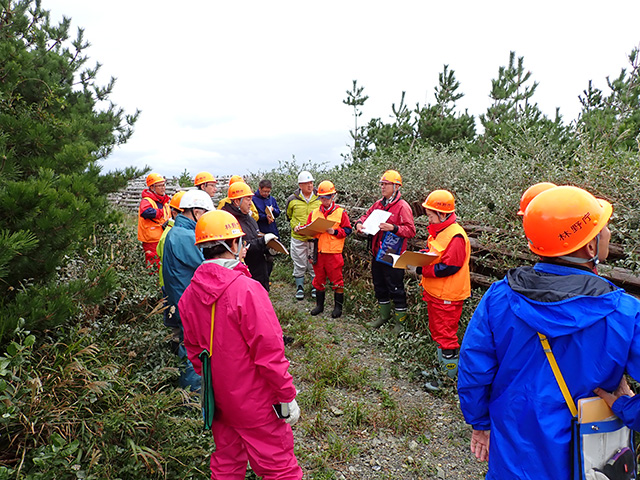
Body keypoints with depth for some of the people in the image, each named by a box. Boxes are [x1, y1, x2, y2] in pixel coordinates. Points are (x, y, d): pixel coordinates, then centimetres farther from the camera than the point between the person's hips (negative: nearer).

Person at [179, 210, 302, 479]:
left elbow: (193, 348, 7)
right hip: (254, 401, -6)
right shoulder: (246, 289, -26)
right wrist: (287, 397, -13)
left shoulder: (190, 293, -4)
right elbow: (269, 351, -24)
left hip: (217, 395, 7)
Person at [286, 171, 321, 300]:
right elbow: (289, 216, 13)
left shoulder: (320, 198, 0)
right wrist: (294, 226, -3)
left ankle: (315, 287, 24)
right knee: (299, 264, 8)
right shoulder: (293, 199, -2)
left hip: (316, 237, 1)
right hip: (298, 238, 0)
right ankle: (299, 288, 24)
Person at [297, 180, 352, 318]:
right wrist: (301, 229, -7)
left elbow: (347, 230, -2)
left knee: (337, 280, 3)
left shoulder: (340, 212, 0)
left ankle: (338, 307, 16)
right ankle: (319, 305, 27)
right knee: (319, 279, 13)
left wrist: (334, 232, -15)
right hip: (318, 251, 4)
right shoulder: (314, 213, 11)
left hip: (334, 252, -4)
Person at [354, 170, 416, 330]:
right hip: (377, 254, 8)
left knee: (396, 289, 3)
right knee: (379, 287, 20)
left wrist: (393, 228, -29)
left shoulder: (402, 206, -12)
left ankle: (399, 321, 20)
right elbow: (367, 215, 22)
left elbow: (411, 231, -16)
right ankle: (384, 315, 39)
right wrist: (360, 223, 1)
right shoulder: (378, 204, 9)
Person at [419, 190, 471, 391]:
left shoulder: (456, 236, -21)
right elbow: (430, 253, 20)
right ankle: (442, 366, 37)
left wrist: (420, 269, -22)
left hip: (448, 297, -10)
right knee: (437, 332, 21)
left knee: (446, 336, 1)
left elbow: (448, 267, -25)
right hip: (434, 292, 10)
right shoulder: (437, 231, 9)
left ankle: (450, 378, 15)